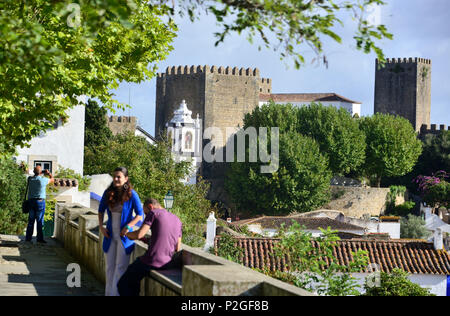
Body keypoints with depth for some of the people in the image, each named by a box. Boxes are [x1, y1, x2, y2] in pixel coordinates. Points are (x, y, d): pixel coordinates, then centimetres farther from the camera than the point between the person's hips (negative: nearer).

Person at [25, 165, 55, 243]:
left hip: (31, 201, 4)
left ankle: (28, 238, 11)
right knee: (40, 221, 0)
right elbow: (52, 180, 9)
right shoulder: (43, 180, -10)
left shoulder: (30, 179, 0)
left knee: (31, 220, 10)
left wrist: (42, 173, 25)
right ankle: (39, 238, 1)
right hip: (40, 202, -4)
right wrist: (49, 173, 26)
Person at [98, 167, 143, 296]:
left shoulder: (131, 194, -13)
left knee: (120, 267, -7)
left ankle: (115, 293, -5)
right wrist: (101, 227, 2)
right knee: (110, 266, 10)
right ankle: (109, 293, 19)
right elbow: (101, 210, 14)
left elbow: (140, 214, -8)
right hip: (110, 235, 4)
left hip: (124, 236, -4)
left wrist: (128, 226, -19)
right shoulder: (108, 193, -1)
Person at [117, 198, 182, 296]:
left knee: (123, 285, 8)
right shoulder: (177, 220, 16)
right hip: (166, 263, 8)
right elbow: (177, 248, 17)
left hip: (152, 261, -8)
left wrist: (127, 234, 8)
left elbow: (139, 234, -15)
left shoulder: (153, 213, -3)